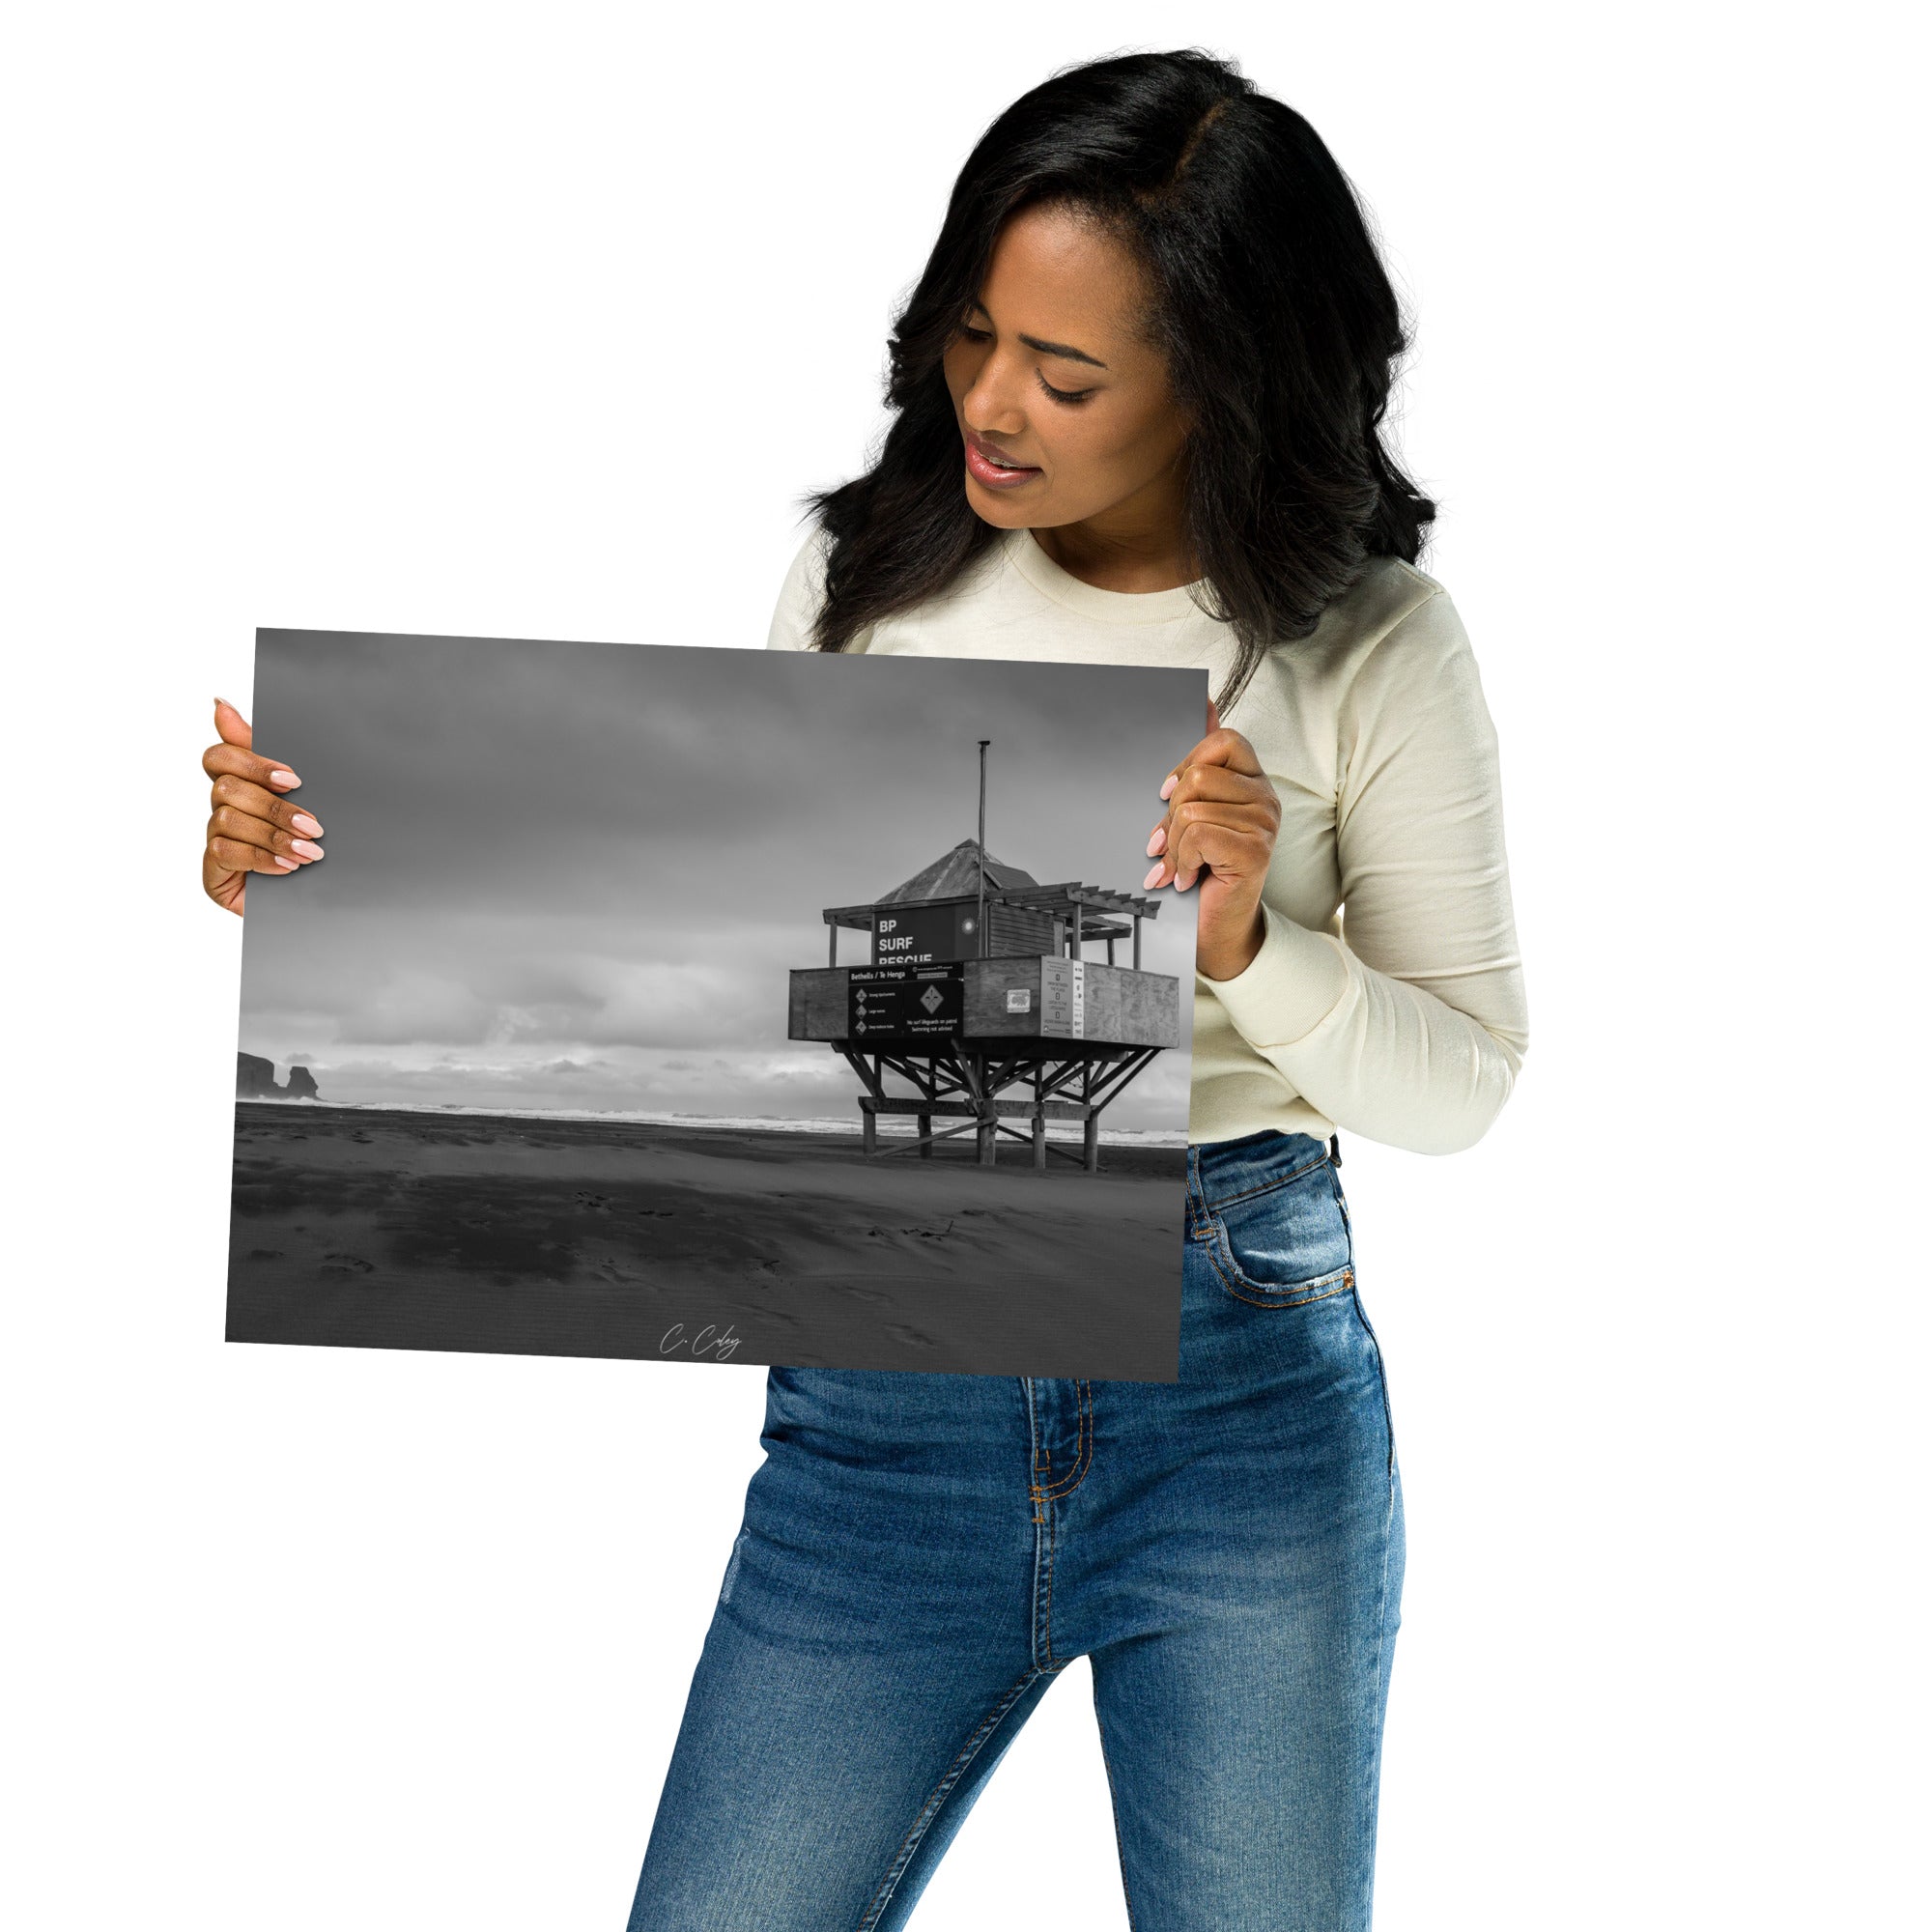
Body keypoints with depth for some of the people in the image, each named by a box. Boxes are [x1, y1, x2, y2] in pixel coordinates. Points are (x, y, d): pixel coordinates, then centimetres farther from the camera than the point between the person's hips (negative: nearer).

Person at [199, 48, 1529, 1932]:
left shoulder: (1368, 645, -4)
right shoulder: (867, 574, 1)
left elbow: (1461, 1083, 0)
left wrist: (1246, 944, -19)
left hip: (1243, 1376, -1)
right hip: (885, 1386, 2)